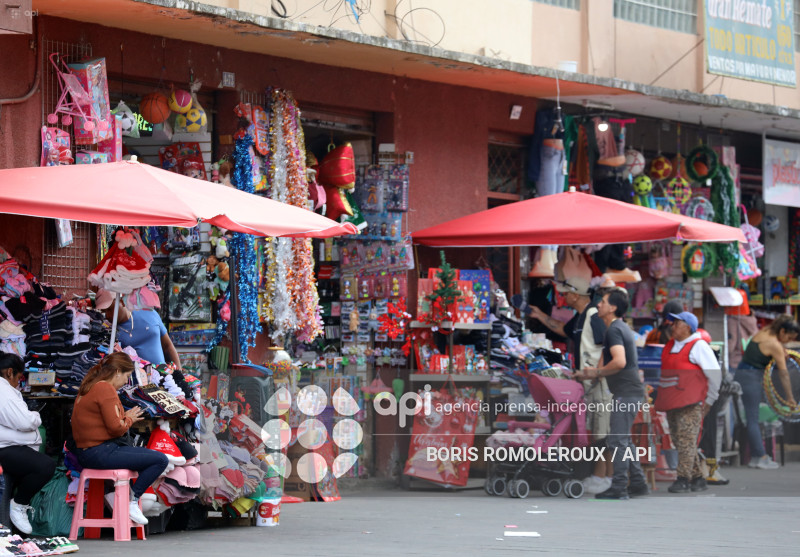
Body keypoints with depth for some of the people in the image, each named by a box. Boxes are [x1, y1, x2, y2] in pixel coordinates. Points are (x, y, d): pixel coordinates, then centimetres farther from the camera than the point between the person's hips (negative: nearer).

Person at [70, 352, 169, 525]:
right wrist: (129, 419, 1)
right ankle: (132, 501, -6)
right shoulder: (106, 389, -14)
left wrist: (125, 416, 8)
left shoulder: (90, 386, 17)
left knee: (151, 454, 20)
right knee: (161, 460, -13)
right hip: (100, 454, -11)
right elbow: (116, 427, -19)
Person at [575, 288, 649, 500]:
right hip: (632, 392, 10)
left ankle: (618, 488, -7)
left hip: (626, 393, -10)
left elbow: (619, 362, -28)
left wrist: (597, 372, -14)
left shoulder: (614, 330, -14)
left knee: (617, 440, -8)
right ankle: (638, 483, 20)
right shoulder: (622, 327, 18)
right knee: (624, 440, 17)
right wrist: (593, 375, 19)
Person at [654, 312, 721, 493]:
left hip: (691, 403, -8)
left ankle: (684, 479, -16)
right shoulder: (670, 345, 18)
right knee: (679, 442, 8)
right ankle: (697, 478, 15)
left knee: (686, 441, -13)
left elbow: (715, 374, -5)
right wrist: (662, 400, 21)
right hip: (671, 403, 8)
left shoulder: (698, 346, -4)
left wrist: (709, 400, -4)